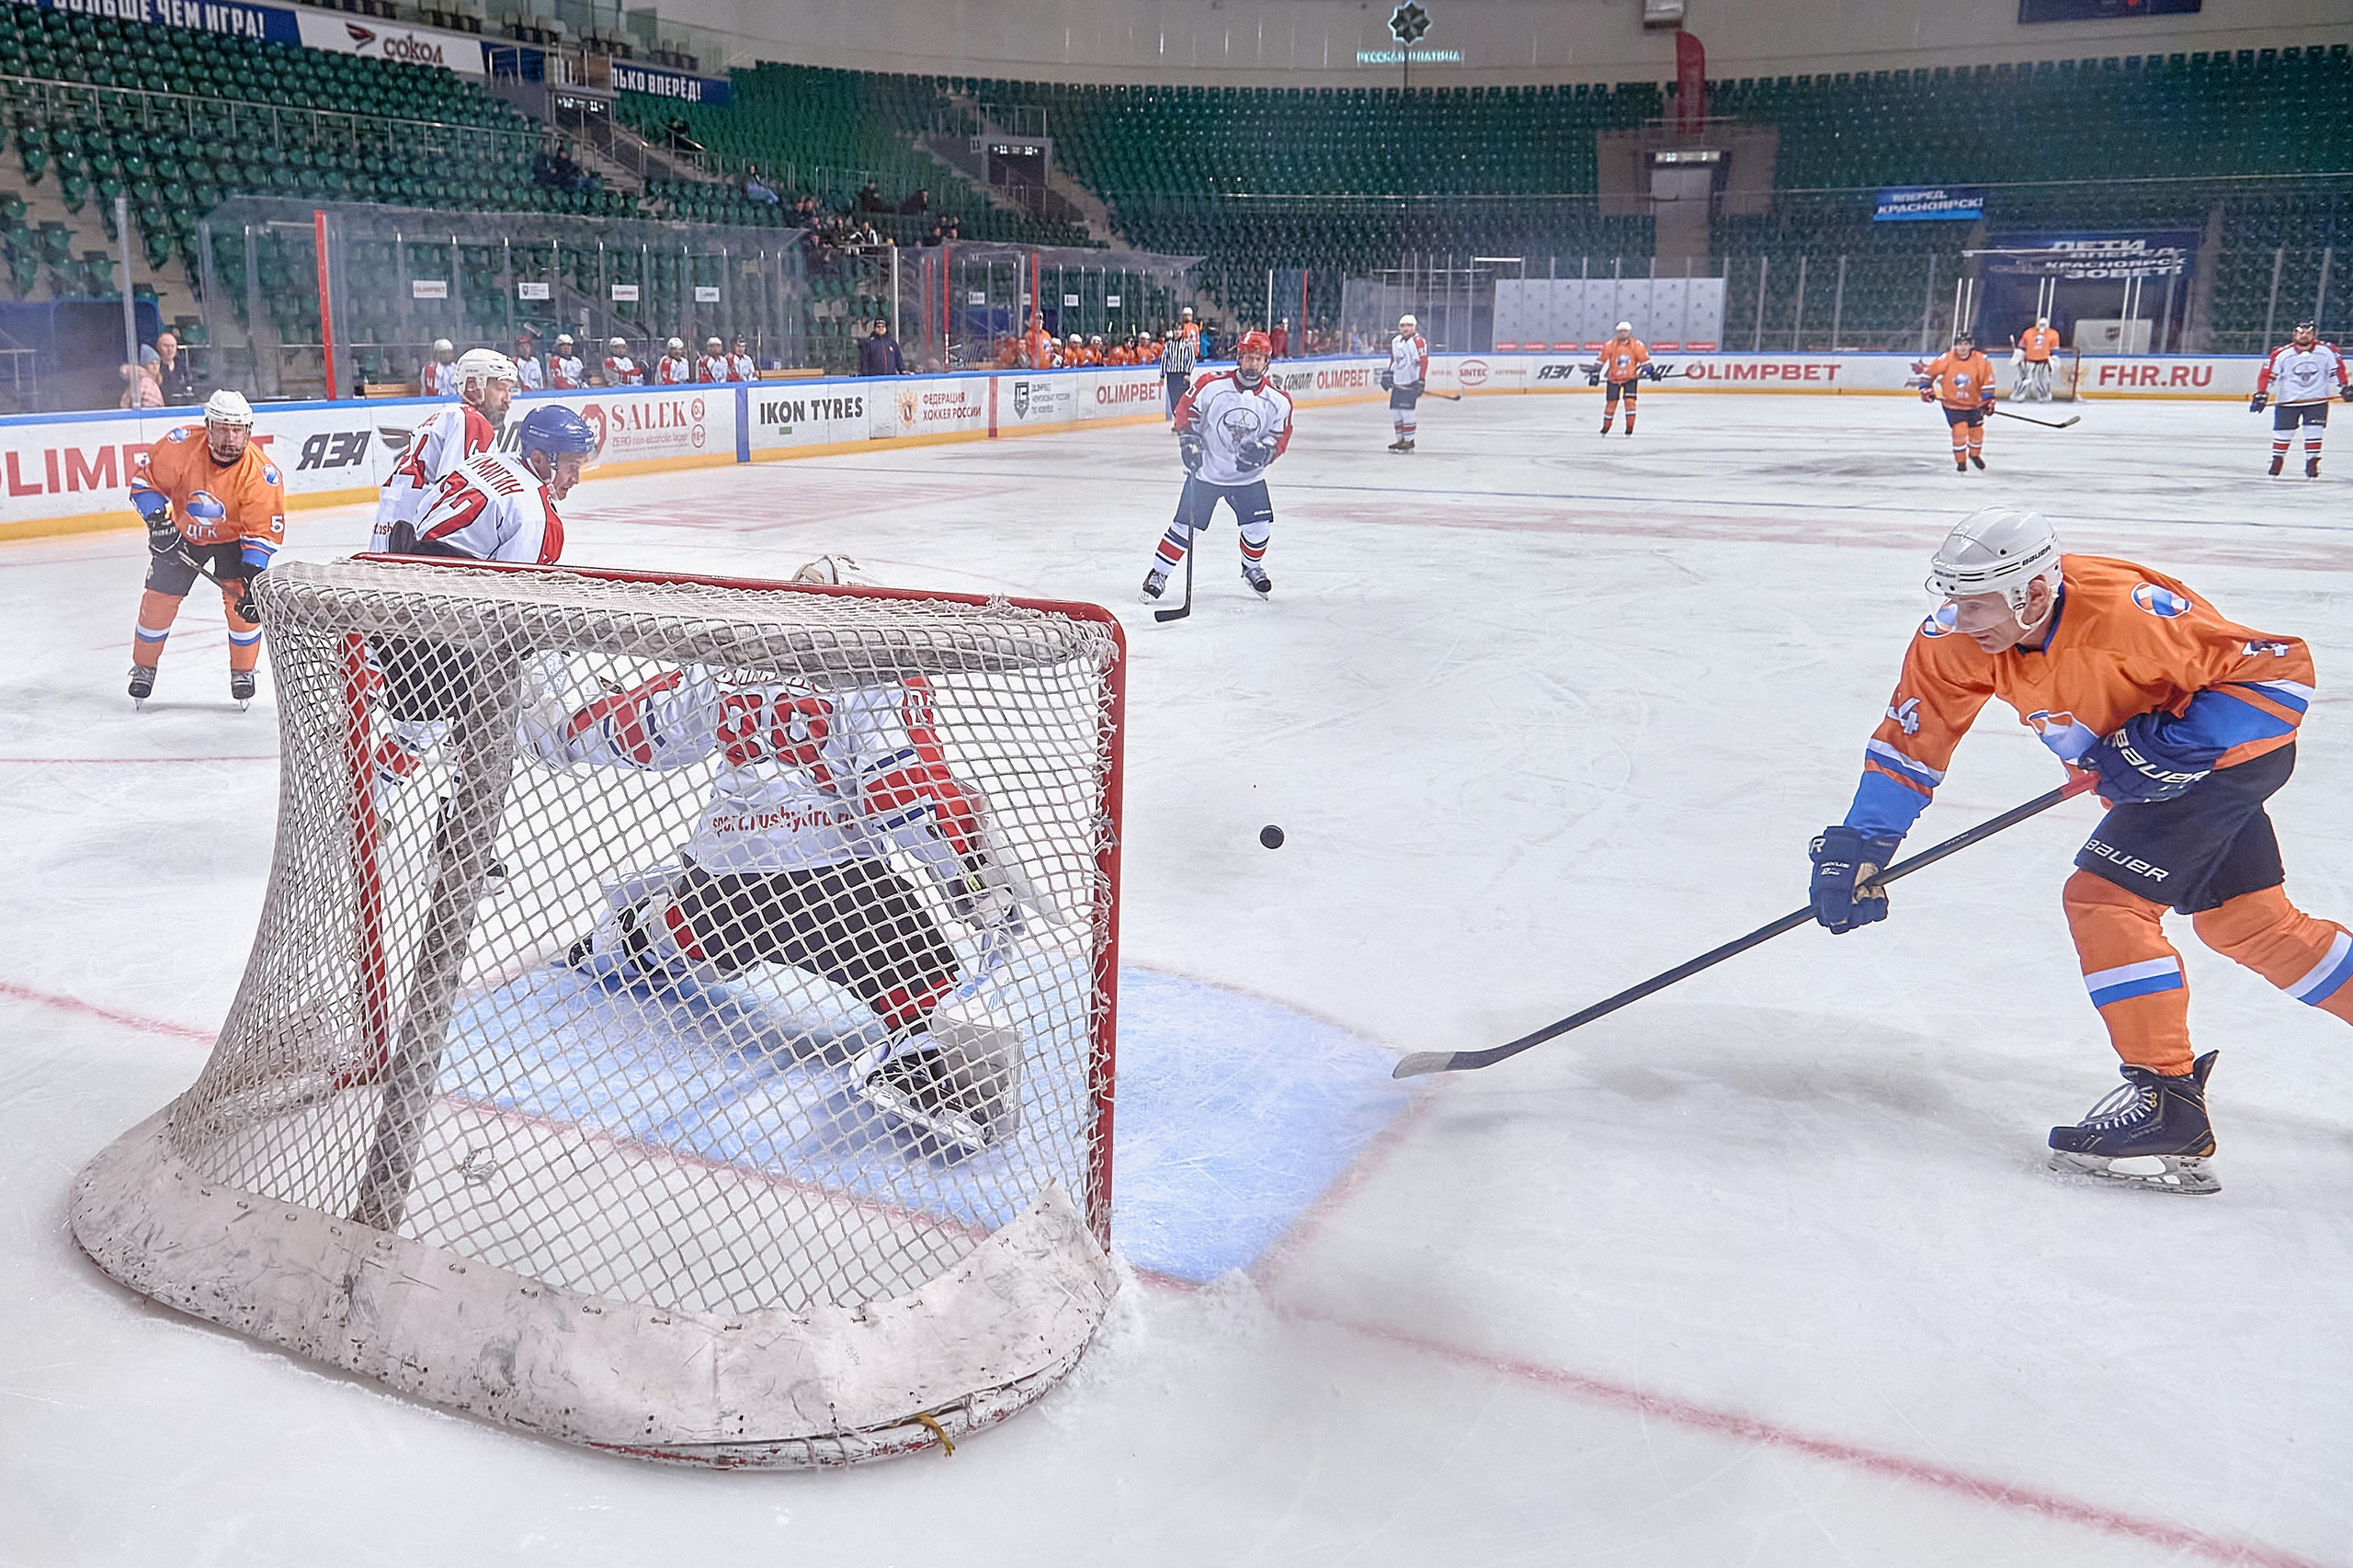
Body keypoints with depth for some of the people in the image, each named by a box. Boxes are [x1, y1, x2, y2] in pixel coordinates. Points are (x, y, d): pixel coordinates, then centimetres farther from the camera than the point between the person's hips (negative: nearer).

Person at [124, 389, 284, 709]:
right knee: (159, 598, 1)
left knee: (243, 602, -16)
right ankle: (143, 668, 23)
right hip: (182, 532, 1)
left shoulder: (261, 473, -29)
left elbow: (264, 530, -25)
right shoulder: (182, 445, -27)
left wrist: (252, 576, -34)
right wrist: (158, 520, -22)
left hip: (233, 538, -1)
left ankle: (243, 672, 6)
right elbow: (145, 475, -12)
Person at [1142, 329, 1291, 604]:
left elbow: (1280, 436, 1)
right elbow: (1185, 410, -1)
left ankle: (1252, 568, 27)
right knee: (1185, 527, -4)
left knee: (1259, 527, -4)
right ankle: (1158, 574, 11)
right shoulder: (1212, 386, -14)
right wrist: (1189, 441, -11)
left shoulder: (1277, 400, -7)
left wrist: (1263, 450, -19)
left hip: (1248, 476, 2)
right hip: (1206, 471, -2)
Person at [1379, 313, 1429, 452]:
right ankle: (1401, 439, 18)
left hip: (1411, 382, -8)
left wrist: (1421, 381, -24)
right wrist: (1387, 375, 22)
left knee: (1406, 411, -13)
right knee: (1395, 411, 9)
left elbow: (1423, 362, -18)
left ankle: (1409, 442, -7)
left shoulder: (1417, 342, -12)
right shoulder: (1395, 341, 14)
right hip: (1398, 382, 8)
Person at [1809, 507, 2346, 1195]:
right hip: (2146, 770, 7)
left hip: (2230, 748, -7)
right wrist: (1857, 846, -17)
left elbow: (2283, 669, -27)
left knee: (2103, 898, -18)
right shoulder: (1960, 638, -18)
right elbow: (1909, 740, -10)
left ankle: (2168, 1098, -10)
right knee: (2245, 921, 16)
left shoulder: (2129, 611, -36)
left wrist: (2172, 747, -33)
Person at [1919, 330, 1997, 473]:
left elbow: (1988, 381, -7)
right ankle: (1960, 462, -1)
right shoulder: (1945, 360, -16)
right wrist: (1925, 389, -4)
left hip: (1973, 403, 3)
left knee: (1976, 430, 12)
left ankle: (1975, 454, 42)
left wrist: (1988, 400, -11)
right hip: (1952, 403, -3)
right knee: (1960, 429, -18)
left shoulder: (1981, 361, -13)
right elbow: (1928, 372, -2)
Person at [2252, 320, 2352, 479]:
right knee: (2283, 431, 4)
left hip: (2317, 399, 0)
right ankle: (2277, 460, 24)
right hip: (2287, 400, 0)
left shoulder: (2327, 351, -9)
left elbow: (2337, 369, 4)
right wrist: (2261, 395, -12)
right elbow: (2267, 374, -7)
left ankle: (2312, 463, 5)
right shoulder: (2282, 354, -13)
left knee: (2314, 432, -5)